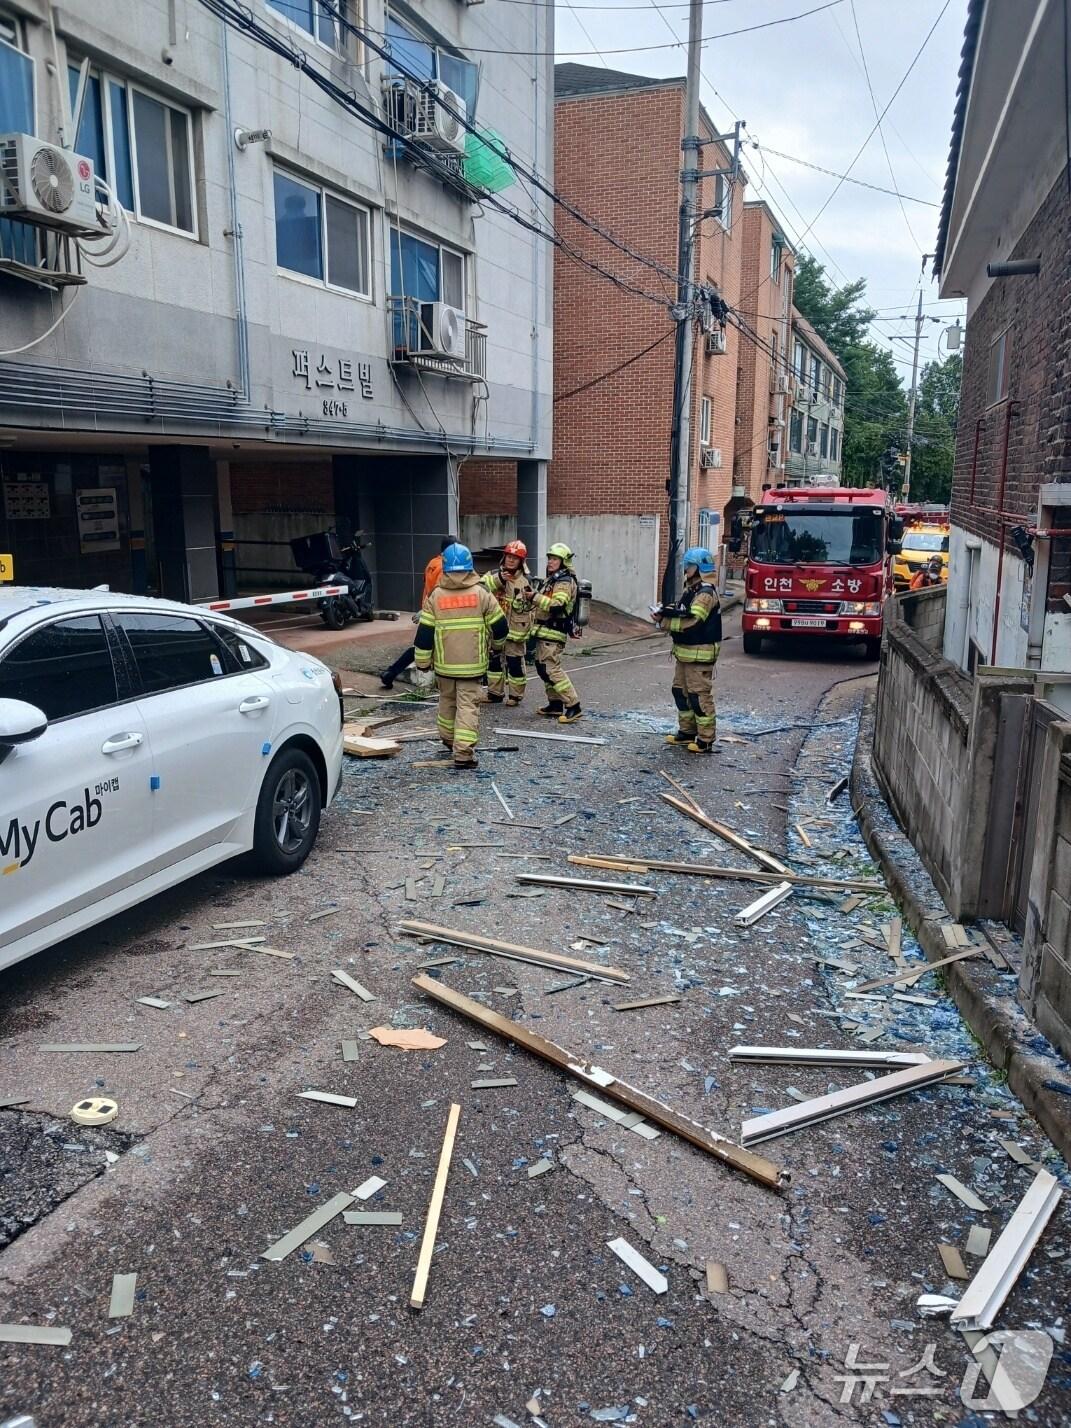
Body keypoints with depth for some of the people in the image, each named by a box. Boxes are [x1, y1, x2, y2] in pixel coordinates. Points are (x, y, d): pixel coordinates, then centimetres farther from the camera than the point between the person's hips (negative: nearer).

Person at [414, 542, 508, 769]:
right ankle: (463, 753, -12)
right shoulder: (481, 593, -5)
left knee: (447, 700, 22)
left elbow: (424, 633, -2)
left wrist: (423, 661, 8)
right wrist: (496, 644, 21)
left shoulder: (435, 596, -3)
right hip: (472, 662, -2)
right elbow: (500, 626, 0)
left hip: (444, 663, 2)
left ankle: (449, 739, 40)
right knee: (468, 704, -2)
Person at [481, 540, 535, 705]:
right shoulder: (493, 574, 4)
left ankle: (515, 695, 14)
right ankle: (495, 693, 24)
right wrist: (498, 579, -27)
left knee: (515, 662, 2)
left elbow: (529, 607, -4)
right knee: (494, 660, 12)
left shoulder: (524, 581, -3)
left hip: (514, 629, -3)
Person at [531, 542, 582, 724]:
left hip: (553, 633, -11)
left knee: (552, 670, -15)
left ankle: (573, 706, -14)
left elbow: (557, 606, -28)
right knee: (543, 668, 14)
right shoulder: (552, 580, 20)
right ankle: (555, 704, 22)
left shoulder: (565, 582, -13)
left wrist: (536, 597, -28)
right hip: (545, 632, 11)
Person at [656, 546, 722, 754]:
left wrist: (663, 621, -19)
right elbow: (681, 613, 16)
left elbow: (692, 621, -25)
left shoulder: (705, 593, -17)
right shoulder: (691, 590, 15)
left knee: (700, 694, -7)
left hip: (699, 654, -10)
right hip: (684, 652, 10)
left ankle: (706, 739, -2)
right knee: (681, 691, 16)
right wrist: (664, 613, -5)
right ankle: (687, 731, 27)